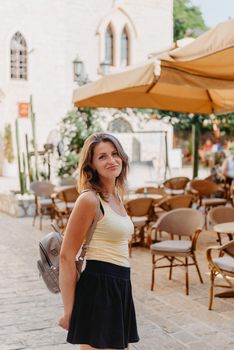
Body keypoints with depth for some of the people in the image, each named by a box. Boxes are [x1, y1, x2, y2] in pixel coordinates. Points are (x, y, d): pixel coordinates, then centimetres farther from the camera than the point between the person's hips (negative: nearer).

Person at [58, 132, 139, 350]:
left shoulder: (117, 196, 11)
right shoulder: (89, 199, -15)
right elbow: (66, 256, -16)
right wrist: (69, 310, -16)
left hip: (120, 286, 9)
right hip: (98, 286, -9)